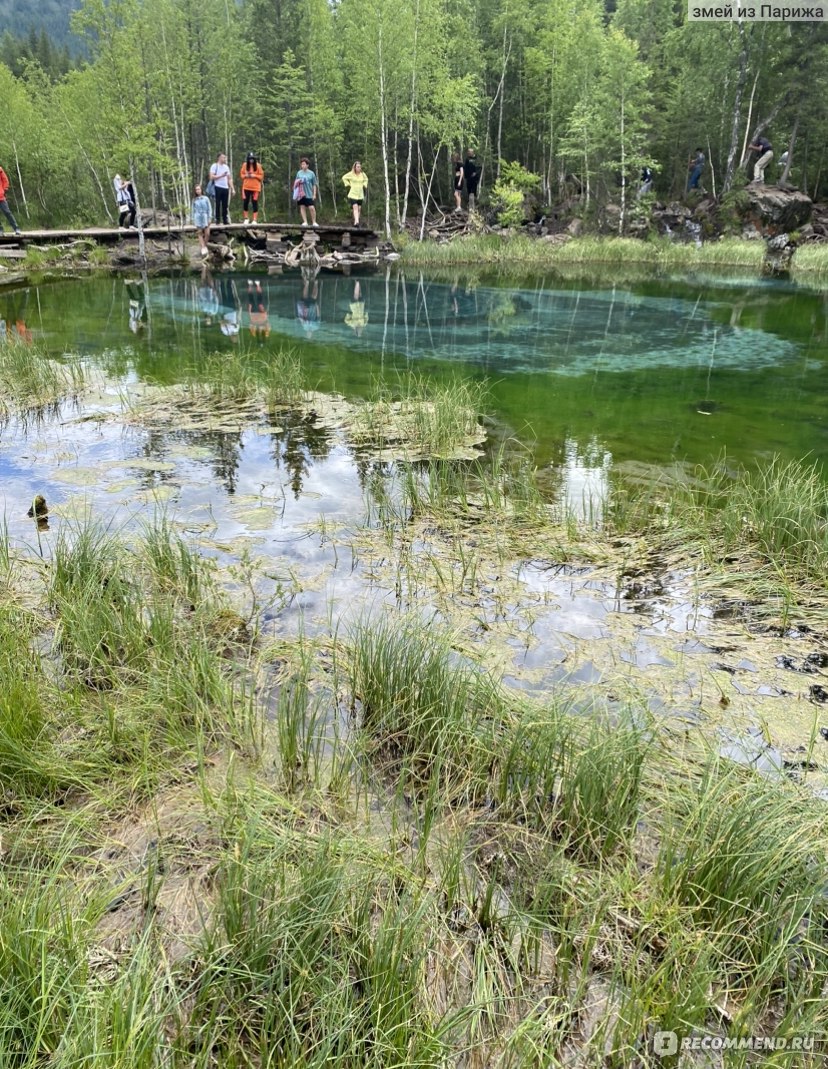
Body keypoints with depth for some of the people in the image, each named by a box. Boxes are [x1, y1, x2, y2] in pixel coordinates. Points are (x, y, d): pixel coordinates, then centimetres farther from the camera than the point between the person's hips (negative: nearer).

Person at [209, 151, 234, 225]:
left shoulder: (226, 167, 16)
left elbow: (229, 179, 17)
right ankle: (217, 219, 2)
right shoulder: (215, 166, -1)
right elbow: (212, 177, -9)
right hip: (218, 188, -5)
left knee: (225, 205, 4)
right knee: (217, 204, -2)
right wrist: (221, 176, -14)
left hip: (226, 188, 5)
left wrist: (232, 189, 10)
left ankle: (225, 220, 8)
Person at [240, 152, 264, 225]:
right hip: (246, 187, 2)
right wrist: (245, 175, -9)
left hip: (255, 187, -2)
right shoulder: (245, 165, 3)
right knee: (245, 202, 1)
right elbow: (242, 174, 12)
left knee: (255, 203, -2)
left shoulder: (258, 165, -3)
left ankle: (255, 220, 1)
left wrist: (254, 175, -14)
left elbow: (261, 176, 0)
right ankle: (245, 218, 12)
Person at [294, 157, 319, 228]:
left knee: (311, 208, -9)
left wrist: (314, 194, -1)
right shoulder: (299, 173, 7)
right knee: (302, 207, 3)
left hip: (309, 194, -2)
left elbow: (314, 185, 3)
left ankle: (314, 222, 4)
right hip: (301, 194, 2)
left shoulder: (311, 173, 2)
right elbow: (296, 183, 14)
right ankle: (305, 222, 9)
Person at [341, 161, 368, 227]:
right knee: (355, 207, -19)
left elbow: (366, 179, 27)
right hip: (353, 194, -5)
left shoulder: (363, 174, 5)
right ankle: (357, 222, -30)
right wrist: (348, 184, 0)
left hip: (360, 195, 5)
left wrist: (364, 185, 13)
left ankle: (355, 222, 11)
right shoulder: (351, 174, -6)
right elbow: (344, 178, 7)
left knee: (359, 209, 4)